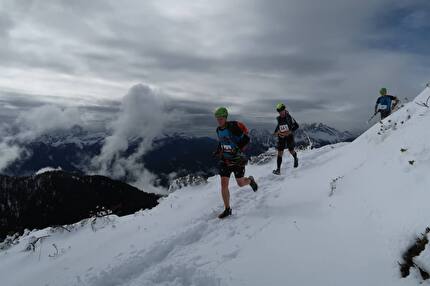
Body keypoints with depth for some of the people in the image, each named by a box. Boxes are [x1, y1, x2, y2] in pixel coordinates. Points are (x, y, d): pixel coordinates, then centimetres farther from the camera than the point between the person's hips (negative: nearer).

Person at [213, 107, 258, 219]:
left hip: (237, 159, -5)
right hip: (224, 160, 5)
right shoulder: (218, 129, 3)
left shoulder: (234, 126, -18)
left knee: (240, 183, 7)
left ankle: (250, 180, 44)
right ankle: (227, 209, 8)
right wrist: (217, 150, 6)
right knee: (224, 184, -4)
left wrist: (238, 149, -24)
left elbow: (246, 139, -16)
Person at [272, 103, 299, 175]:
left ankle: (296, 159, 47)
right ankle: (278, 169, -3)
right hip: (281, 136, 3)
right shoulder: (278, 118, -2)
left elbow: (296, 125, -11)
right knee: (280, 153, -4)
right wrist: (276, 132, 1)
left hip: (289, 136, -3)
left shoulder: (289, 117, -15)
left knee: (291, 151, 10)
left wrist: (290, 131, -23)